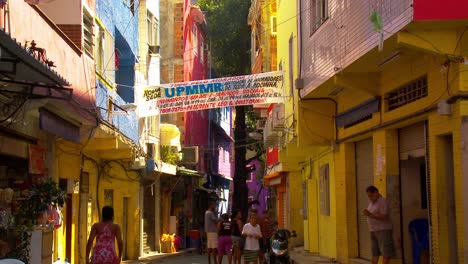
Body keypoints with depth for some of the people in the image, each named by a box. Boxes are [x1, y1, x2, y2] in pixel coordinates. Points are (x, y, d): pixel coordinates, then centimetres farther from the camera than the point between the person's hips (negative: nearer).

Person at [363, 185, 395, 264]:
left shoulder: (383, 202, -15)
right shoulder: (372, 202, 12)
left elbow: (384, 217, -24)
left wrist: (370, 215, -29)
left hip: (384, 230, -9)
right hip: (374, 231, 9)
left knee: (386, 252, -5)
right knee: (375, 252, 9)